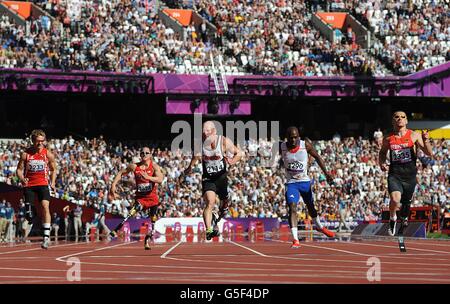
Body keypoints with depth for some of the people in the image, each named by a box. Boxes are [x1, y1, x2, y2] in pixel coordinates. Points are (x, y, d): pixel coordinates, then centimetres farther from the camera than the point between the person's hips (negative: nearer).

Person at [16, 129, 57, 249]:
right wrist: (22, 179, -17)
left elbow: (53, 170, 13)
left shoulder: (48, 155, -1)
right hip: (29, 185, 1)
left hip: (43, 184, -1)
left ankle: (46, 236, -20)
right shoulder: (26, 154, -3)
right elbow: (19, 169, 3)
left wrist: (53, 183, 0)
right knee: (28, 207, 0)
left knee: (45, 206, -18)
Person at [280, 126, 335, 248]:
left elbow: (317, 157, -5)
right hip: (291, 182, -1)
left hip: (305, 181, 1)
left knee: (311, 206, 21)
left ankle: (319, 226, 50)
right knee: (292, 208, -19)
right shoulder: (282, 147, -16)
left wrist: (326, 173, -10)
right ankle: (295, 240, -21)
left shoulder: (305, 145, -15)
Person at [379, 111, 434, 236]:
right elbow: (382, 152, 24)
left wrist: (426, 140, -21)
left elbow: (429, 153, -3)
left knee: (406, 203, 11)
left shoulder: (414, 135, -1)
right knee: (395, 199, -26)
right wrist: (381, 163, 4)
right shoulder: (388, 139, 4)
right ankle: (392, 220, 2)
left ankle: (403, 221, 40)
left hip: (409, 175, 1)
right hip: (394, 174, -1)